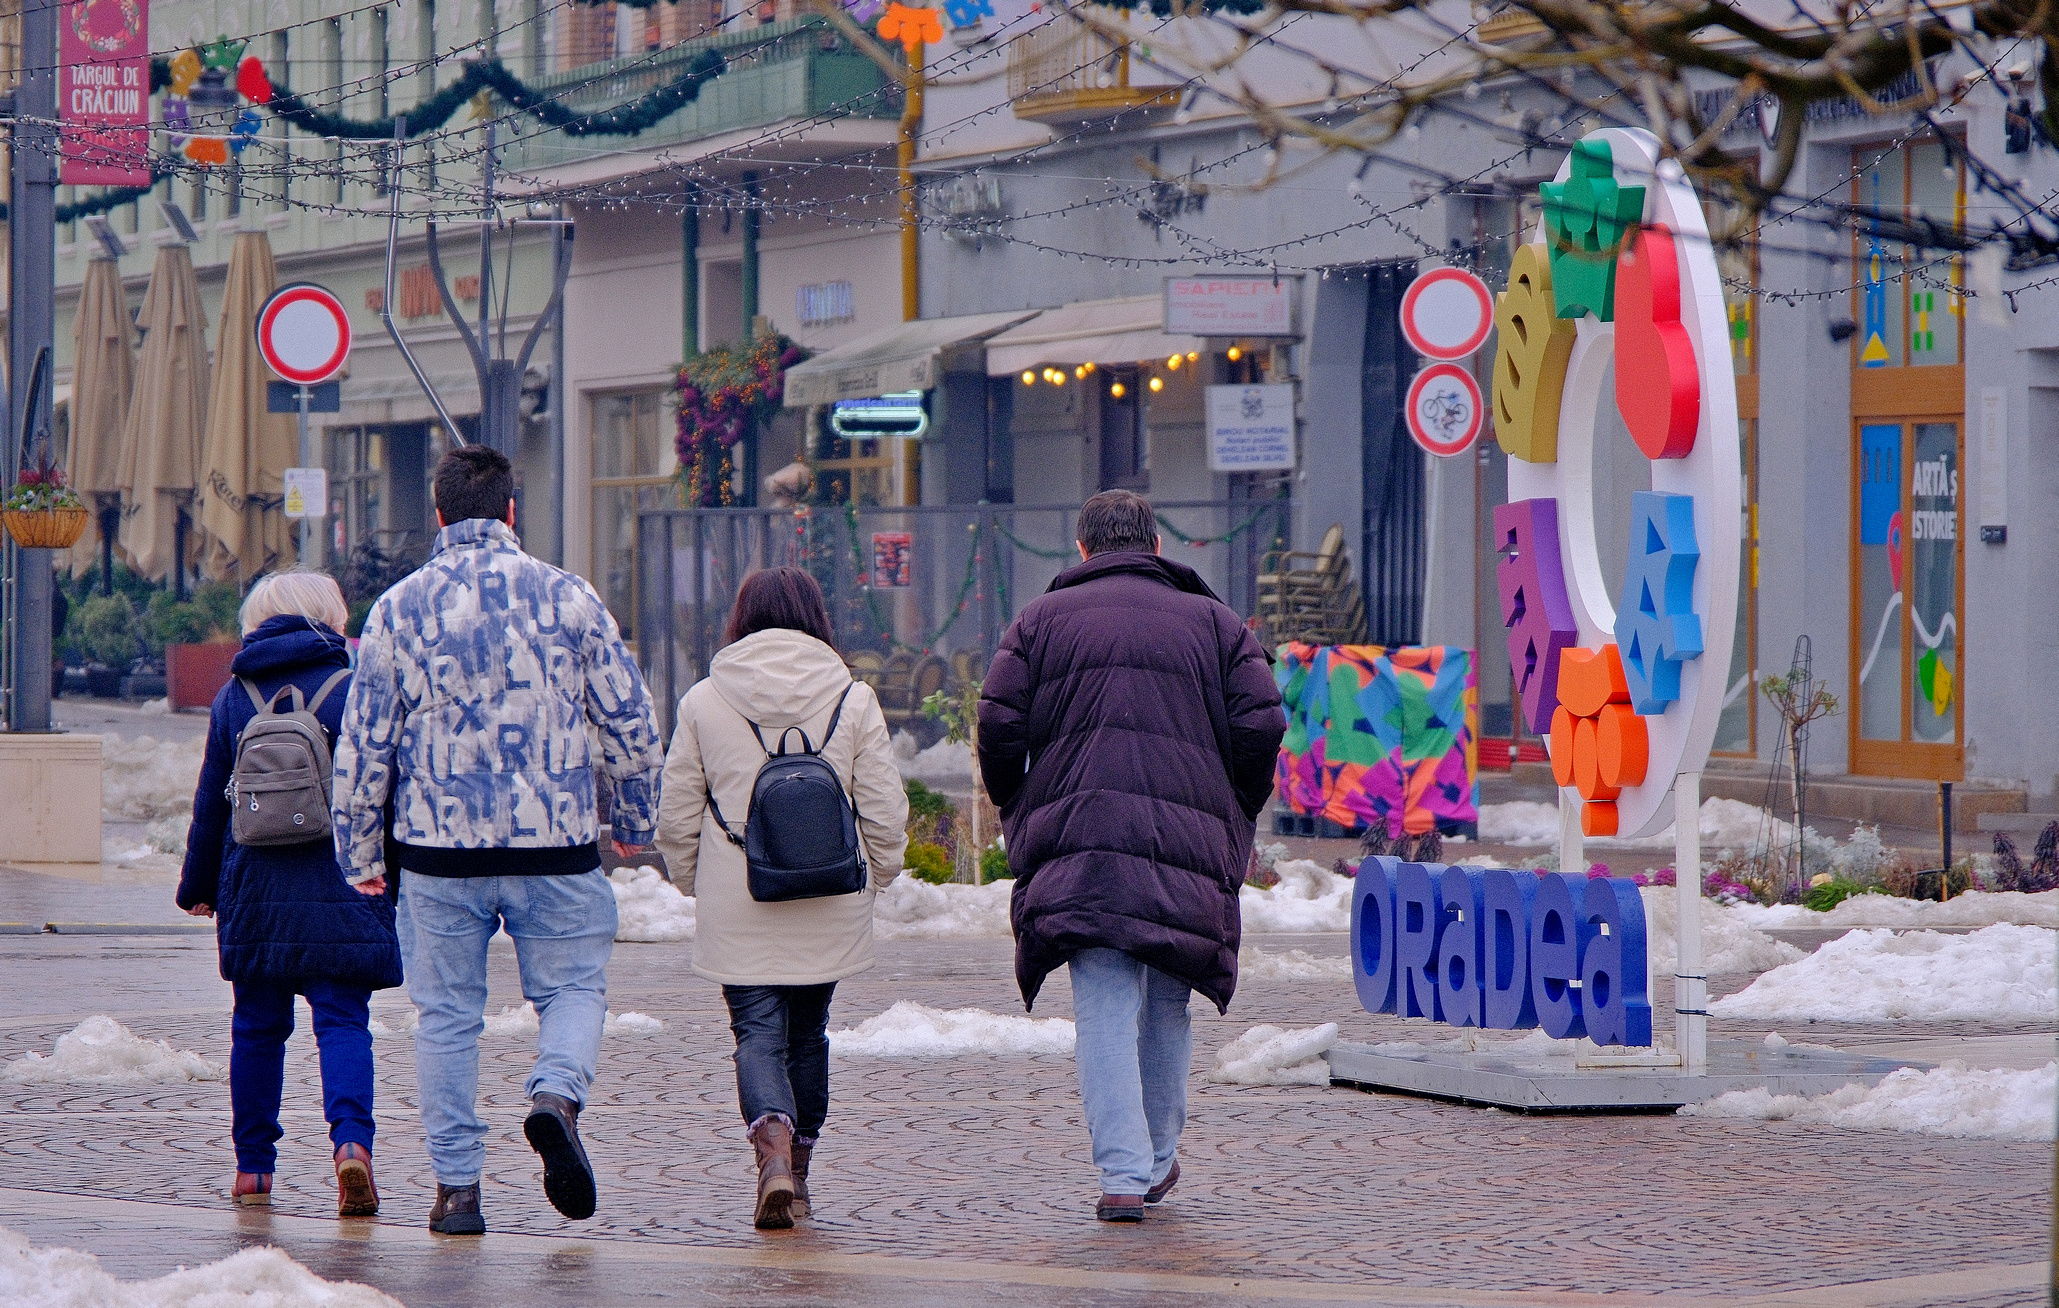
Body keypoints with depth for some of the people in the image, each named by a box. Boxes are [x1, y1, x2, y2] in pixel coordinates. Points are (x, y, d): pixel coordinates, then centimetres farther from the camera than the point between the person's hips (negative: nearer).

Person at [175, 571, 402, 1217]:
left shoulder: (234, 696, 7)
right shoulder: (353, 689, -1)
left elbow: (211, 800, 11)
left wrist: (198, 887, 21)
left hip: (255, 892, 2)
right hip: (341, 891, -2)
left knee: (257, 1026, 12)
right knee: (343, 1021, -3)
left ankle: (253, 1168, 15)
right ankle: (351, 1139, -25)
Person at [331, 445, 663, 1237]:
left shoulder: (399, 608, 0)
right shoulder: (567, 597, -1)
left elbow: (364, 742, 2)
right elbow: (629, 720, 3)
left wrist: (357, 852, 12)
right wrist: (634, 820, 18)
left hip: (439, 847, 1)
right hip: (554, 844, -1)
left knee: (448, 1015, 9)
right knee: (573, 988, 12)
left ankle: (457, 1185, 7)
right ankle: (556, 1095, -17)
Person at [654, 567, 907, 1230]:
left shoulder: (704, 702, -1)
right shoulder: (853, 700, -1)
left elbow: (676, 816, 4)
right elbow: (885, 813, 1)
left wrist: (695, 885, 19)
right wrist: (876, 879, 18)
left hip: (737, 909, -1)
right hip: (829, 907, 1)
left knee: (758, 1034, 0)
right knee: (808, 1034, 16)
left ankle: (773, 1146, -25)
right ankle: (797, 1172, 21)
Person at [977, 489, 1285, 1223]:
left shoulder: (1041, 620, 11)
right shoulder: (1211, 621, 12)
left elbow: (999, 724, 0)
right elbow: (1260, 726, 2)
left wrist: (1017, 815, 14)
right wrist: (1237, 819, 15)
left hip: (1077, 839, -1)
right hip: (1189, 845, 1)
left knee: (1105, 1010, -4)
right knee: (1167, 1005, 17)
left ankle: (1124, 1175, -15)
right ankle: (1158, 1160, 24)